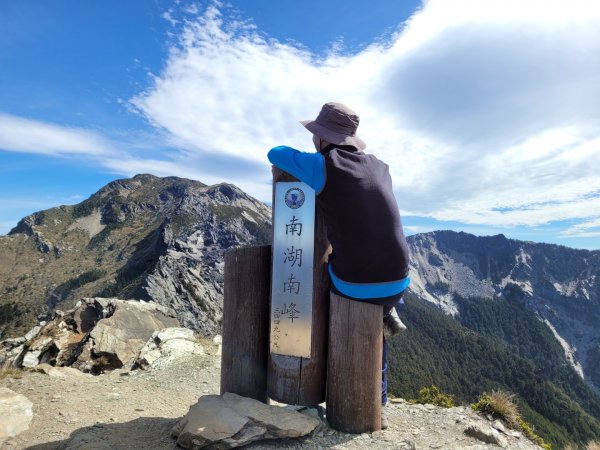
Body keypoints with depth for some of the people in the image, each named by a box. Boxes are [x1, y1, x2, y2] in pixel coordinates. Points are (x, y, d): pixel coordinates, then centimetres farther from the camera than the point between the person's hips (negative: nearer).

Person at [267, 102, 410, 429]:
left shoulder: (321, 166, -8)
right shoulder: (380, 167, 9)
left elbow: (275, 154, 11)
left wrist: (303, 156, 27)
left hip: (353, 287, -5)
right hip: (397, 285, 5)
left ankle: (383, 318, 19)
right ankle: (378, 406, 32)